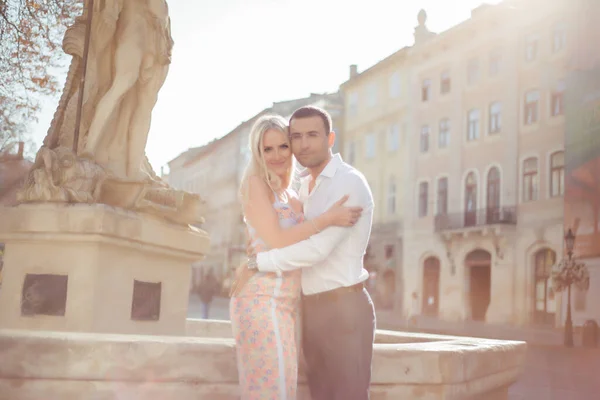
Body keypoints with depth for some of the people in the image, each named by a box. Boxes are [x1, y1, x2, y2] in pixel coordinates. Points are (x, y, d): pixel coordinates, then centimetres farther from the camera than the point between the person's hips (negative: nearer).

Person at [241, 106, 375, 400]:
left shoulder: (349, 182, -13)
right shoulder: (304, 187, 14)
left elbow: (318, 248, -21)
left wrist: (258, 262, -12)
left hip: (343, 307, -8)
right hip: (311, 307, 8)